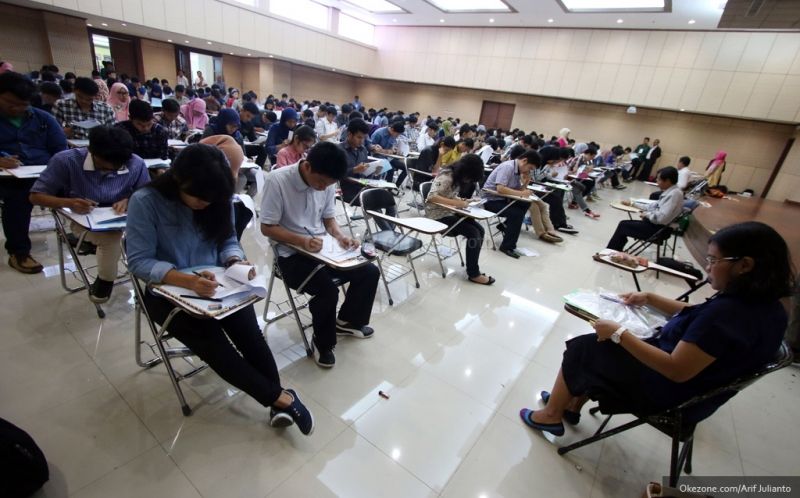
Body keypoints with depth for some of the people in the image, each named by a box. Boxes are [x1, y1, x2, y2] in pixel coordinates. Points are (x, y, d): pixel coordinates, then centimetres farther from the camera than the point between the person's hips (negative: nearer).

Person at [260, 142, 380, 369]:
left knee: (369, 272, -4)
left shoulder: (327, 182, -2)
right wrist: (303, 241, -28)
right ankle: (323, 343, 3)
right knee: (328, 290, -28)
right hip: (291, 253, -6)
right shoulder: (277, 180, -19)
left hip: (322, 247, 6)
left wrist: (340, 236, -11)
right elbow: (267, 227, -15)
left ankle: (347, 321, 20)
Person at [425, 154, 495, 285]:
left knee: (480, 230, -6)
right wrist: (457, 202, -32)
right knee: (473, 233, -19)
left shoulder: (458, 177, 7)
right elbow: (432, 197, -30)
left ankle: (472, 267, 3)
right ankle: (473, 274, -6)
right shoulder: (446, 176, -20)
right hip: (438, 215, -9)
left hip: (451, 212, 9)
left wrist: (462, 201, -6)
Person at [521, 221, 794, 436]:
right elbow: (696, 316, 14)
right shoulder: (762, 304, -2)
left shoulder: (729, 311, -33)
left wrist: (618, 334, -26)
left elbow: (676, 370, -31)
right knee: (596, 346, 16)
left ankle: (552, 415, 21)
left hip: (668, 393, -9)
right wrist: (650, 298, 10)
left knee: (581, 350, 3)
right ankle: (571, 404, 25)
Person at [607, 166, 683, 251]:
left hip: (658, 229, -9)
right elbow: (656, 205, 22)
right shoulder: (670, 191, 7)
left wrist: (646, 214, -11)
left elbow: (662, 218, -29)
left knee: (623, 225, -4)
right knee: (625, 224, 7)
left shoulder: (674, 194, -21)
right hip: (654, 223, 9)